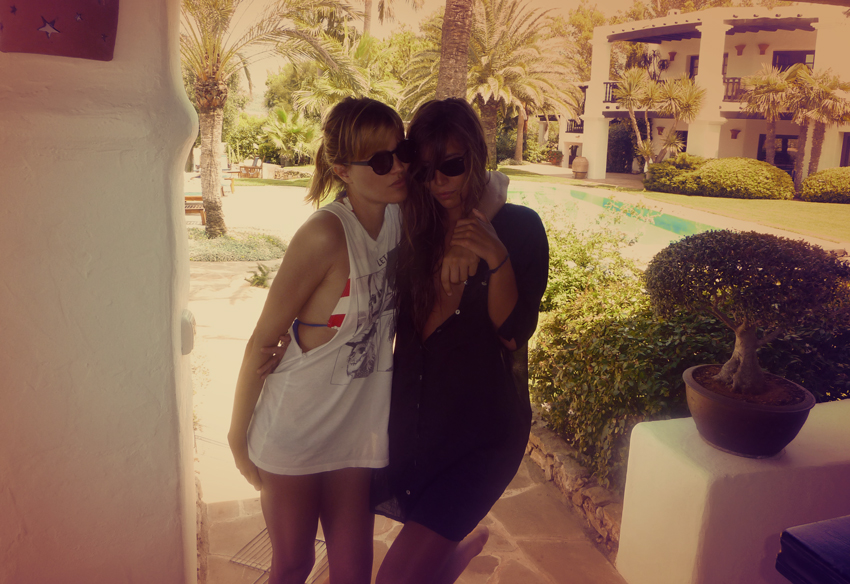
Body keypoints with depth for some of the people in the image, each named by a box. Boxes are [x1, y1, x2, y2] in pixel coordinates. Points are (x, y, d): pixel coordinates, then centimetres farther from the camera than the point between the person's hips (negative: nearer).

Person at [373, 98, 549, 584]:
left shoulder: (518, 227, -8)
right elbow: (397, 320, 4)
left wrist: (496, 258, -25)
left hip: (484, 426, -5)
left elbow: (513, 335, -12)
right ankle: (468, 540, 45)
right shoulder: (415, 229, 3)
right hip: (413, 414, 5)